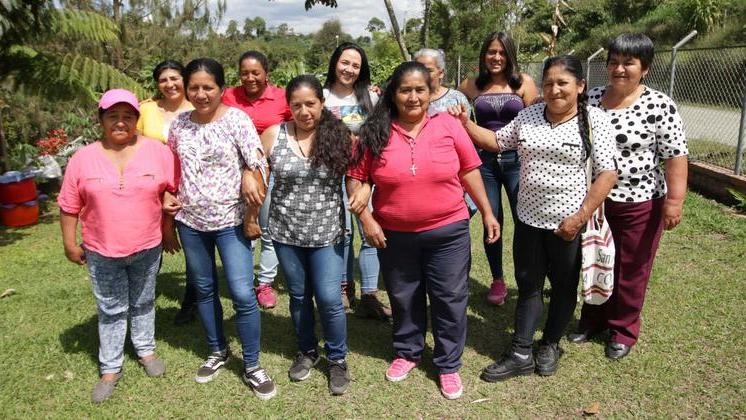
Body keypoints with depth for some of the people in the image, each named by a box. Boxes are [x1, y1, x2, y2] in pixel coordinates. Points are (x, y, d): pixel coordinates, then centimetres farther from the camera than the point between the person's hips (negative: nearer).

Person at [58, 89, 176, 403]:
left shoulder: (157, 151, -8)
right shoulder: (83, 158, -7)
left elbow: (175, 191, -1)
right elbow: (69, 206, 0)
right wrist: (70, 244, 2)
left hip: (147, 248, 0)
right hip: (101, 253, 0)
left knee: (142, 304, 19)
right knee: (111, 311, 12)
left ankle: (145, 349, 39)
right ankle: (110, 369, 26)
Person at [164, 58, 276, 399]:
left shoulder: (236, 119, -11)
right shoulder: (179, 124, 3)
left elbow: (258, 167, -13)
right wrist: (168, 197, 3)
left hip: (230, 221, -4)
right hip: (190, 221, 5)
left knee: (243, 294, -5)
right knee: (204, 289, 16)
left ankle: (252, 366, 14)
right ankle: (217, 351, 37)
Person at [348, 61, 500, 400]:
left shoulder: (448, 125, -4)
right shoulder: (376, 133, -5)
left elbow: (469, 170, 3)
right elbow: (356, 179, 0)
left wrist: (487, 213, 4)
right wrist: (366, 219, -8)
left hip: (448, 232, 0)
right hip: (394, 235, 1)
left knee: (450, 300, 9)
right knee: (403, 299, 18)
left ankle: (448, 365, 29)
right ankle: (407, 352, 41)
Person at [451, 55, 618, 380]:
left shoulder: (594, 121, -10)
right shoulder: (527, 116, 3)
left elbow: (607, 173, -14)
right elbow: (496, 141, 13)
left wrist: (580, 217, -20)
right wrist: (465, 123, -2)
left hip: (569, 223, -3)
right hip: (528, 219, 4)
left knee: (564, 286, 14)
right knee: (528, 286, 11)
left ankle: (550, 345, 36)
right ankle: (520, 355, 21)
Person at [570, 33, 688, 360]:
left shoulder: (659, 106, -11)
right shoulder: (591, 99, 1)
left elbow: (675, 156, -11)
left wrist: (675, 201, -15)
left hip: (640, 203, -4)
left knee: (631, 270, 10)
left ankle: (624, 330, 29)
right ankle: (592, 319, 37)